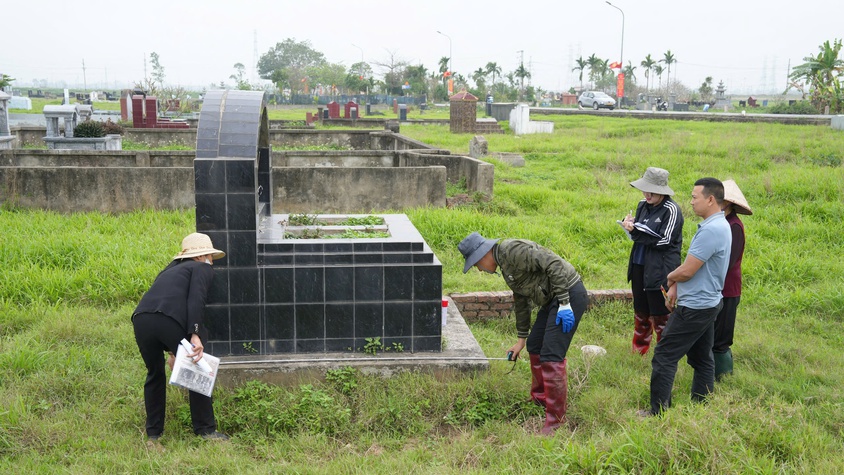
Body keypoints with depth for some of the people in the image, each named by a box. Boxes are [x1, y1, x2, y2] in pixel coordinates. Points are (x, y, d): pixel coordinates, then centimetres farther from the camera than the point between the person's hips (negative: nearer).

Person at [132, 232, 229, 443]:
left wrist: (173, 352, 47)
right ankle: (206, 430, 15)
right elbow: (196, 300, -4)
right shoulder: (203, 269, 16)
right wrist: (195, 334, -15)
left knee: (155, 374, 25)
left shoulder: (171, 269, 37)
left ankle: (153, 433, 28)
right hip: (170, 320, -6)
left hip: (141, 318, 6)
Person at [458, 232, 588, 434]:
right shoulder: (505, 267, 15)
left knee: (551, 355, -11)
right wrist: (521, 339, 28)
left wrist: (564, 303, -24)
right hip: (553, 300, 11)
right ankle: (540, 399, 35)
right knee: (535, 346, 18)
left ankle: (556, 419, -2)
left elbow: (554, 264, -24)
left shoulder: (513, 250, -17)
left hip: (569, 295, -11)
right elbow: (521, 300, 24)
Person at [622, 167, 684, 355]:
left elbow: (664, 241, -19)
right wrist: (630, 225, -5)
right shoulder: (643, 205, 7)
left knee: (660, 315, 1)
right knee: (640, 311, 19)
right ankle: (638, 352, 35)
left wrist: (636, 231, -19)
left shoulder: (671, 210, -14)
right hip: (639, 267, 7)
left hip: (659, 271, -7)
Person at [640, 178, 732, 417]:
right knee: (702, 359, 16)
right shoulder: (720, 225, 11)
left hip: (694, 307, -10)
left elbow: (686, 271, -22)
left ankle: (658, 412, 3)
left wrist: (670, 278, -1)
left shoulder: (711, 230, -24)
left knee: (664, 356, -4)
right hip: (707, 303, 10)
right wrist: (675, 287, 8)